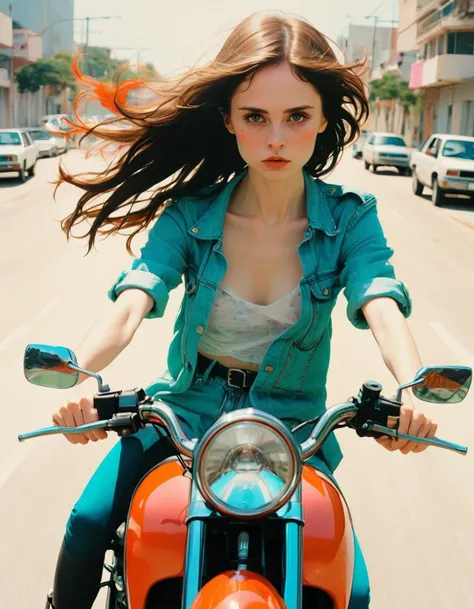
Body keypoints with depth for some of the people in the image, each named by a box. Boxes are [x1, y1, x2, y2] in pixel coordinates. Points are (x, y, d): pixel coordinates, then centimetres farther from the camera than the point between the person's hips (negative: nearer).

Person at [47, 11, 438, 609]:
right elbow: (132, 302, -22)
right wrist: (78, 375, -43)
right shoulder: (189, 213, -10)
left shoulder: (350, 218, -10)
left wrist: (412, 388, -47)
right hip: (186, 406, 1)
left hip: (292, 424, 0)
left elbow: (383, 308, -24)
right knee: (87, 526, -15)